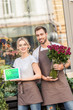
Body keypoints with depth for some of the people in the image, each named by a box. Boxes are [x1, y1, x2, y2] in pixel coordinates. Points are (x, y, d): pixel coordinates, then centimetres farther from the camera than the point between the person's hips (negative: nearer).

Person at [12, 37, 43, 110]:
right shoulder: (17, 61, 16)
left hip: (31, 89, -5)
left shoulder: (31, 58, -3)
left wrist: (22, 79, -12)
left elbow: (38, 75, -9)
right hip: (21, 91, 5)